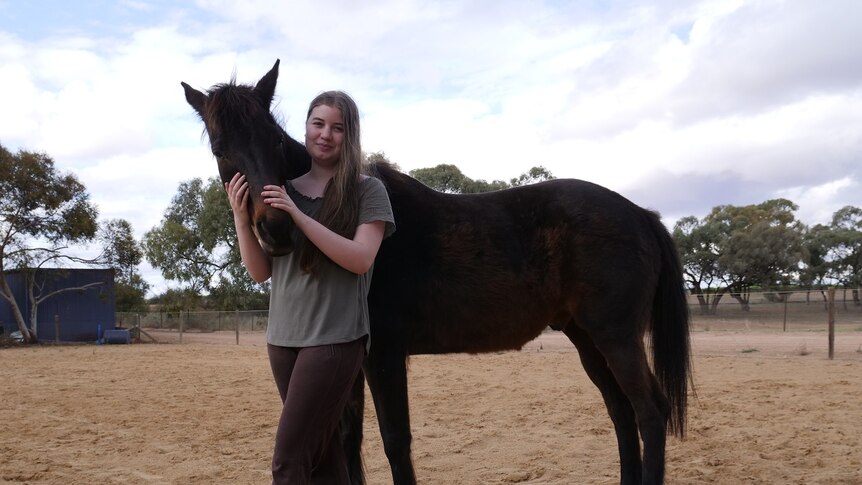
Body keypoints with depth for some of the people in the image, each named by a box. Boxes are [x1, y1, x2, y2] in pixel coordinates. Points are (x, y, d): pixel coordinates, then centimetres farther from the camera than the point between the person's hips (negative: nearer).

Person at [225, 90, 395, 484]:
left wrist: (298, 215, -22)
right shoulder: (283, 190, 8)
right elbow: (260, 272, 7)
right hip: (282, 337, 5)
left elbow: (360, 260, -16)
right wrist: (241, 218, -10)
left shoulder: (369, 190, -3)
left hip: (335, 337, -5)